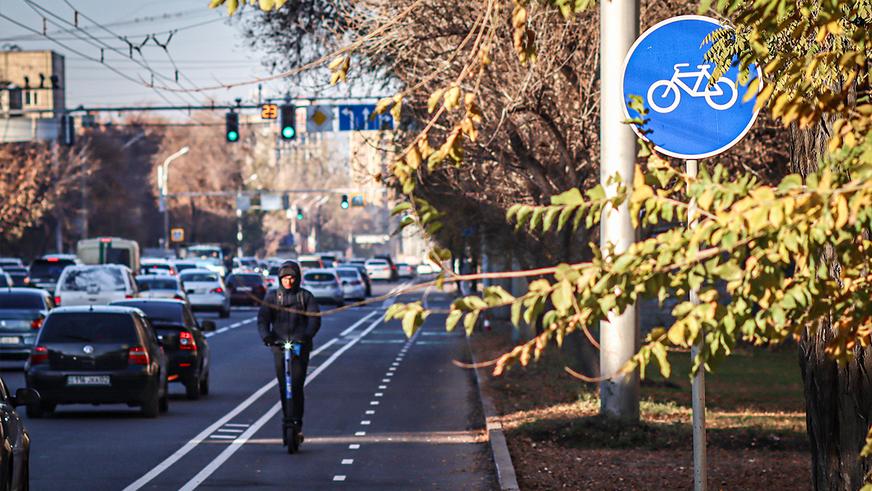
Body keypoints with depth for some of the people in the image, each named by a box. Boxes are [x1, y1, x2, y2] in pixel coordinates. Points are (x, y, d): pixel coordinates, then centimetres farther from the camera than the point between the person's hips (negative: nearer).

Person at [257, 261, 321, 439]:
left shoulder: (305, 296, 7)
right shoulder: (272, 296, 11)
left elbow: (314, 318, -4)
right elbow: (263, 318, 1)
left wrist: (308, 335, -23)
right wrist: (265, 335, -19)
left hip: (300, 345, -2)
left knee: (296, 384, -13)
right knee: (283, 385, 1)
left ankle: (297, 423, -14)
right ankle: (288, 419, 12)